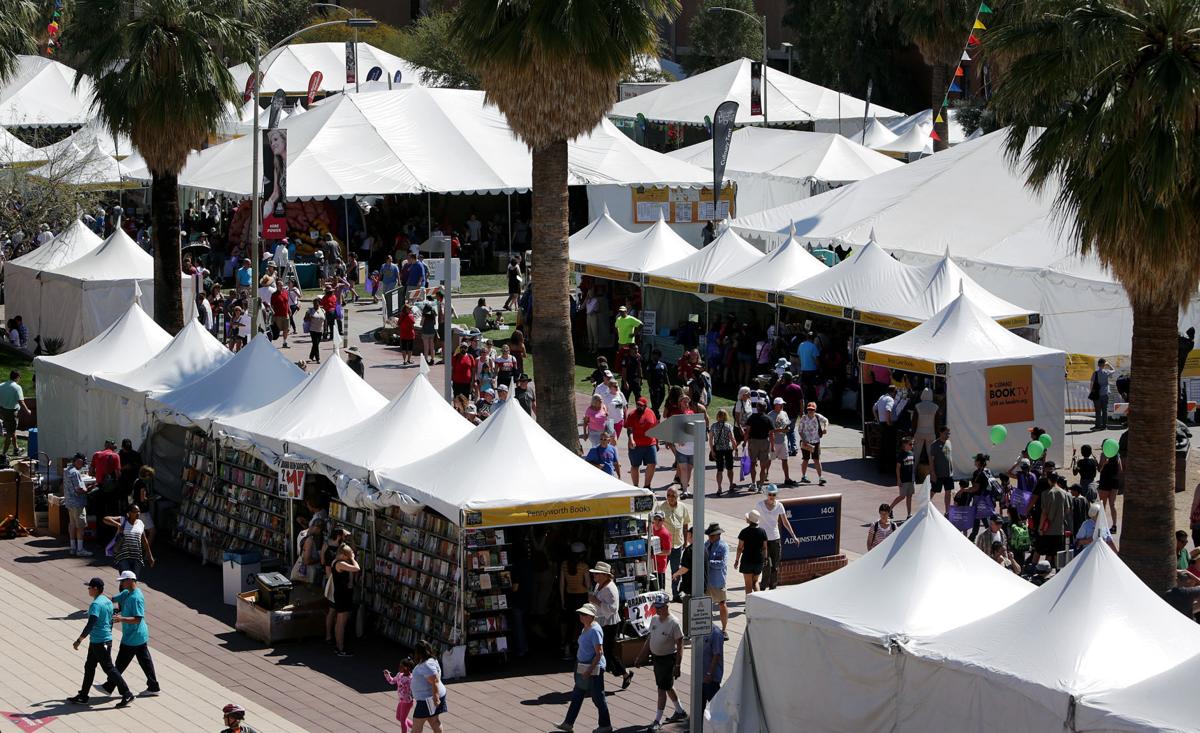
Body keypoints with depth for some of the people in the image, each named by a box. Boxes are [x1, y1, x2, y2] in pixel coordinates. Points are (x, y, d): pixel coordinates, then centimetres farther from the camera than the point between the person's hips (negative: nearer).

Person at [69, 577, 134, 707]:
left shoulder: (96, 604, -21)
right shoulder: (108, 602, 9)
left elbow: (90, 625, -28)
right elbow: (110, 622, 18)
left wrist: (79, 640, -26)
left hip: (99, 643, -10)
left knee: (109, 669, -3)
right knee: (89, 667, 16)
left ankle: (127, 695, 1)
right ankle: (82, 697, 22)